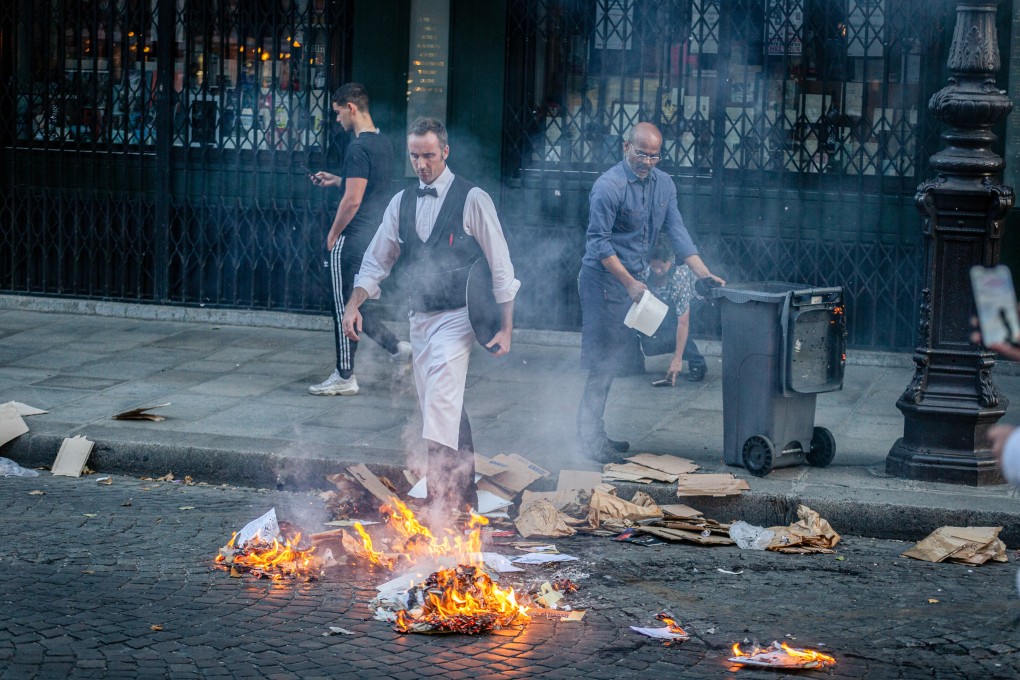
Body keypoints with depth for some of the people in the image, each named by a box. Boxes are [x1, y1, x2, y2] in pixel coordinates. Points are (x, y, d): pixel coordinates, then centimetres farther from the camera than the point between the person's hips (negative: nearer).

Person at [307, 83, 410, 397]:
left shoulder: (358, 148, -18)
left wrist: (333, 234, -10)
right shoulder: (384, 143, 11)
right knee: (354, 305, 19)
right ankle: (396, 347, 13)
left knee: (345, 308, 1)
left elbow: (353, 200, -21)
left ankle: (344, 378, 8)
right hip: (376, 237, 9)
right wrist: (336, 181, 21)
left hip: (352, 240, -9)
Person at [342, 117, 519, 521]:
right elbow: (376, 261, 13)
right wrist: (354, 305, -3)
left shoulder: (472, 200, -7)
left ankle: (440, 498, -30)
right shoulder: (402, 203, 9)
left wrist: (506, 328, -8)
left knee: (441, 401, -22)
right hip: (419, 317, 6)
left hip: (456, 318, -6)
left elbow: (500, 267, -6)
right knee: (446, 410, 12)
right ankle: (465, 493, 24)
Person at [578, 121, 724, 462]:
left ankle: (593, 432, 21)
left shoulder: (663, 184, 6)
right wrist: (630, 283, -22)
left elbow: (677, 232, 6)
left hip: (633, 280, 8)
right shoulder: (608, 186, -17)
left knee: (618, 357, 12)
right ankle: (590, 438, -1)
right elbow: (599, 242, -18)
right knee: (603, 360, -7)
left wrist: (704, 274, -4)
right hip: (604, 279, -8)